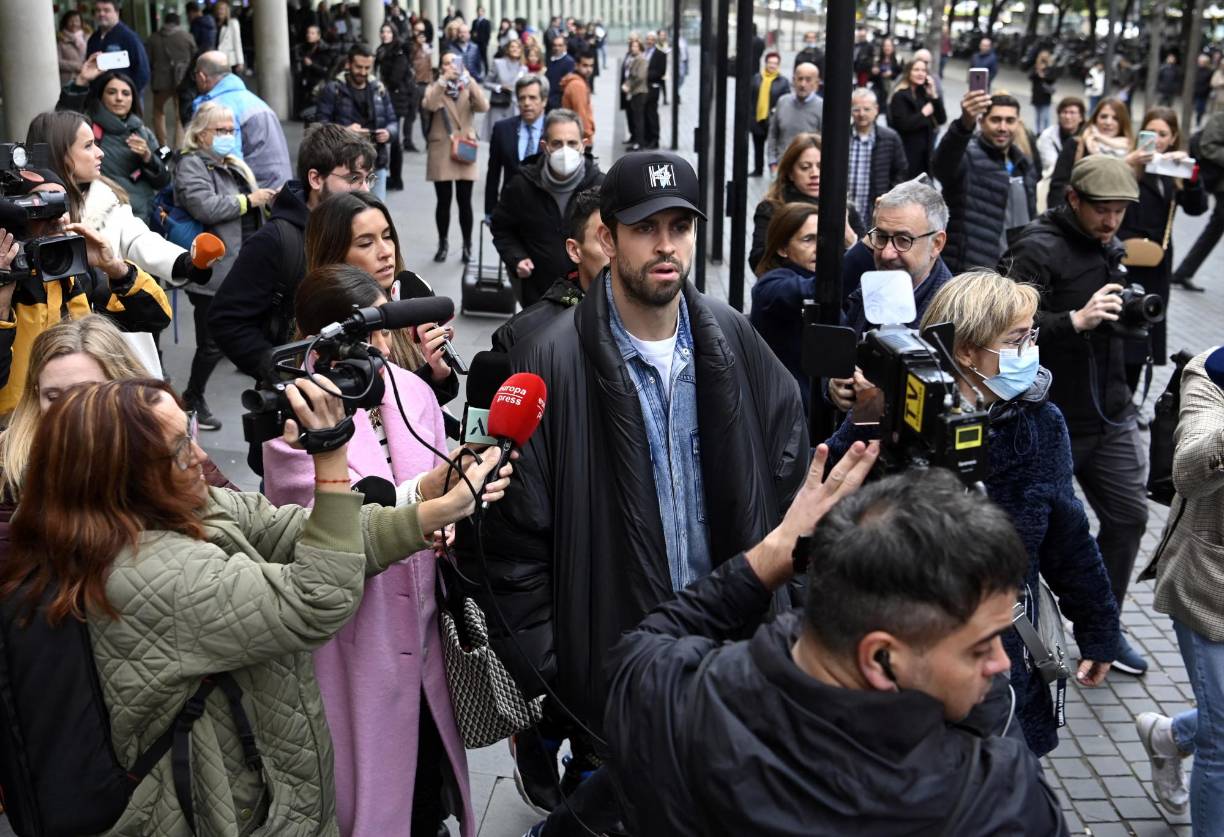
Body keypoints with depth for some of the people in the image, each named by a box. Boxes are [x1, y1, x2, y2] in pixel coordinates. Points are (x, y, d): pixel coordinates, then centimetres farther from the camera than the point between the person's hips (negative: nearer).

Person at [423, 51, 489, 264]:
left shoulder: (469, 89, 7)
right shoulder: (435, 88, 5)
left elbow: (483, 107, -14)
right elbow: (429, 105, -18)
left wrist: (469, 79, -18)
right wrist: (443, 80, -22)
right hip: (441, 151, 0)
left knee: (464, 202, 2)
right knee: (443, 202, 4)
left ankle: (467, 246, 11)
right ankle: (442, 244, 16)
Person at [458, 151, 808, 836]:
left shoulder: (730, 336, -1)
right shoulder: (555, 359, -15)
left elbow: (788, 465, 7)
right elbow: (516, 531, -12)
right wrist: (536, 676, -10)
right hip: (610, 650, -4)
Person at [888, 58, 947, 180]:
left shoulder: (924, 93, 10)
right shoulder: (900, 95, -10)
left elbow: (942, 119, 3)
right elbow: (903, 125, -22)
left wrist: (934, 96, -6)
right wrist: (923, 114, -14)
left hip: (926, 149, 7)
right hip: (907, 151, -7)